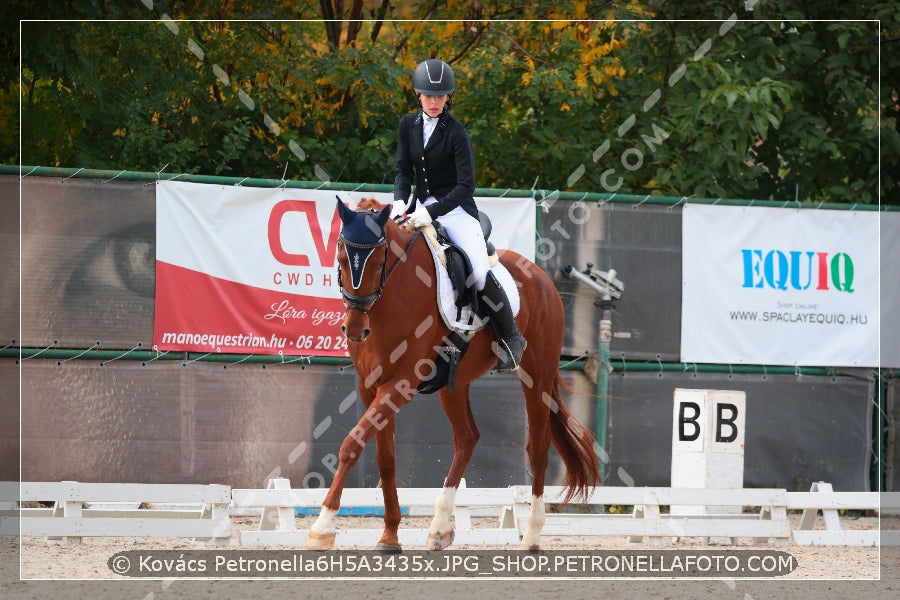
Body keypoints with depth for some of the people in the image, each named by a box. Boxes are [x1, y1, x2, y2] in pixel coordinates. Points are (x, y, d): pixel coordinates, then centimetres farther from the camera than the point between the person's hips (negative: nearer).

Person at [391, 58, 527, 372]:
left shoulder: (456, 132, -12)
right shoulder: (408, 125, 4)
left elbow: (466, 184, -17)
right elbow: (404, 170, 5)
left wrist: (432, 212, -27)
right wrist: (400, 201, -16)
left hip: (455, 208, -5)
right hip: (421, 205, 5)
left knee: (480, 272, -21)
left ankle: (511, 337, -4)